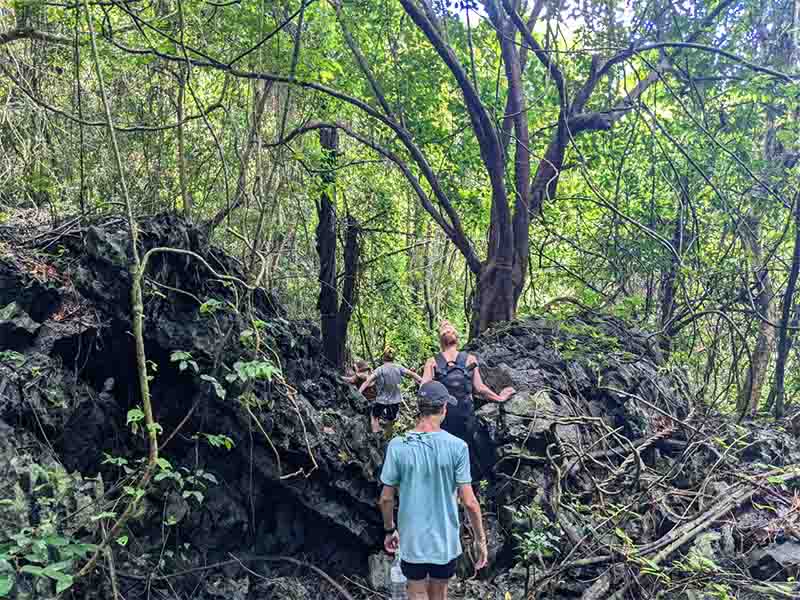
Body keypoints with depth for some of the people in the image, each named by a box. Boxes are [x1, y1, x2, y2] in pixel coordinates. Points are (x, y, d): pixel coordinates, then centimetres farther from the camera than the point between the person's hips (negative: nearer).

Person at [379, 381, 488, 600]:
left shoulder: (397, 446, -11)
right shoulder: (457, 446, -15)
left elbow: (386, 498, -5)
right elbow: (469, 502, -12)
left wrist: (390, 530, 12)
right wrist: (481, 540, 0)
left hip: (412, 541, 0)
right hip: (445, 541, 0)